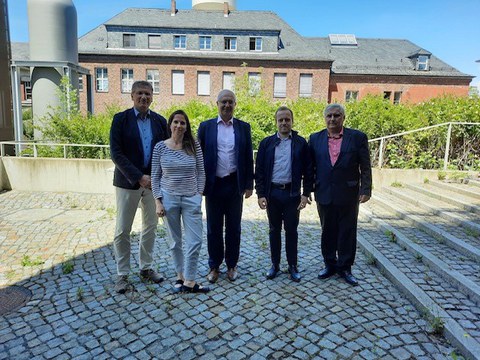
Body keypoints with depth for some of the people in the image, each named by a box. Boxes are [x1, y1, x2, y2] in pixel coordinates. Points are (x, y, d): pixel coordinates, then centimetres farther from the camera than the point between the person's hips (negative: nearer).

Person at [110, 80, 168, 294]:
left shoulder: (160, 121, 4)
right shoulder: (120, 119, -5)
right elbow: (116, 153, -12)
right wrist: (139, 177, -19)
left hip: (153, 182, 4)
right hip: (128, 182, -3)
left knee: (150, 227, 12)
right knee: (123, 231, 4)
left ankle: (146, 268, 28)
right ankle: (122, 274, 19)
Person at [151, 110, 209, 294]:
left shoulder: (194, 145, -1)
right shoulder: (160, 147, -2)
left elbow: (201, 172, 4)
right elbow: (155, 176, 1)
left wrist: (199, 194, -1)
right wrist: (158, 201, -5)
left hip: (191, 199, 0)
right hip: (169, 198, 0)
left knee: (195, 242, -1)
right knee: (175, 242, 11)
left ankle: (189, 282, 12)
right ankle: (180, 276, 28)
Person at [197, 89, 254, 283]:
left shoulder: (243, 127, 5)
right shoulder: (206, 126, 2)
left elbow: (248, 157, 4)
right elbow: (199, 156, 2)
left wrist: (249, 184, 1)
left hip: (235, 185, 1)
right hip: (214, 185, 0)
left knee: (234, 228, 11)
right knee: (213, 228, 10)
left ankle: (232, 265, 27)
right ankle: (214, 266, 26)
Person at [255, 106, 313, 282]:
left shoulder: (301, 143, 0)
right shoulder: (266, 143, 2)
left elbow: (307, 170, 1)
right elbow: (259, 170, 2)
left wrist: (306, 194, -5)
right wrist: (260, 194, -3)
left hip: (292, 193, -1)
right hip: (272, 193, 1)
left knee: (291, 230, 9)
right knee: (274, 230, 12)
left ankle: (292, 266, 23)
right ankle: (275, 264, 26)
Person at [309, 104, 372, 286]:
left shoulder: (358, 137, -2)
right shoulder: (315, 139, 4)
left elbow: (365, 167, -3)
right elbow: (311, 166, 6)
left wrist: (365, 190, -9)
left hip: (348, 194, -2)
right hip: (324, 194, 2)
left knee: (347, 233, 9)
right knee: (327, 232, 13)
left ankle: (345, 268, 25)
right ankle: (330, 265, 30)